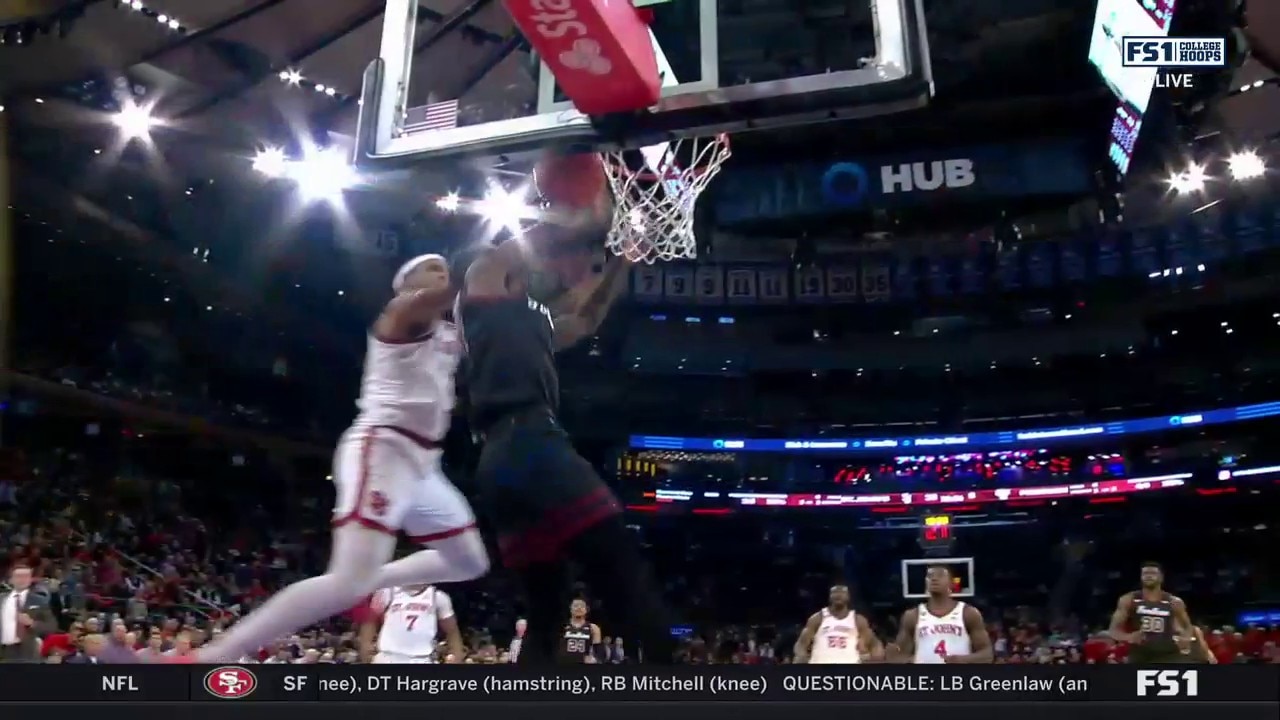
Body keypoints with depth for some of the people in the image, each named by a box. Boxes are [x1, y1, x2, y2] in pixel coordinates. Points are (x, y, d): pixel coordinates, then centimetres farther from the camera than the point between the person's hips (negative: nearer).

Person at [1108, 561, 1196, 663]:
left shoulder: (1174, 602, 4)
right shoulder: (1128, 600, 0)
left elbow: (1188, 626, 17)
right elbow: (1114, 629, -1)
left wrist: (1186, 639, -6)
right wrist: (1128, 637, -23)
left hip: (1167, 657, 1)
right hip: (1139, 658, 0)